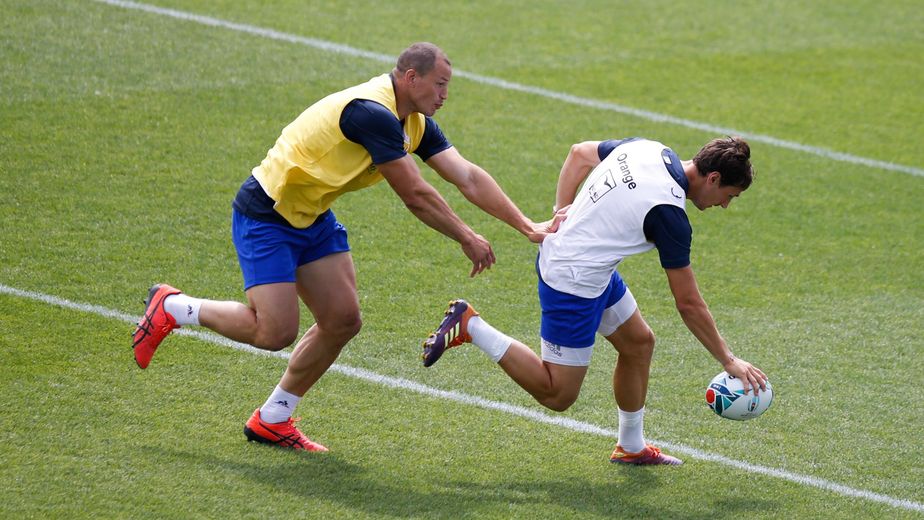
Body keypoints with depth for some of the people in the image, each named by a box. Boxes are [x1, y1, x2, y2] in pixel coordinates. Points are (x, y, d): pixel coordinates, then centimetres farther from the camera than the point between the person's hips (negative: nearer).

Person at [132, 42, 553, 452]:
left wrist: (528, 226, -7)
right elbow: (415, 195, -25)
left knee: (343, 321, 3)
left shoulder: (416, 123, 2)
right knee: (275, 333, -14)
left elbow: (468, 177, -1)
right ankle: (171, 308, 8)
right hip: (265, 215, -10)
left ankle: (272, 420, 17)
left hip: (312, 218, 10)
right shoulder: (372, 113, -28)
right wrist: (467, 240, -13)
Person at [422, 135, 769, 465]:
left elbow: (580, 153, 13)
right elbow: (688, 304, -17)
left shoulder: (646, 148, -3)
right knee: (557, 395, 1)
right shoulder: (669, 214, -24)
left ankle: (631, 446, 30)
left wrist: (562, 208, 11)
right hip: (574, 283, -10)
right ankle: (471, 327, 0)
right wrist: (729, 361, -8)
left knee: (639, 341, 18)